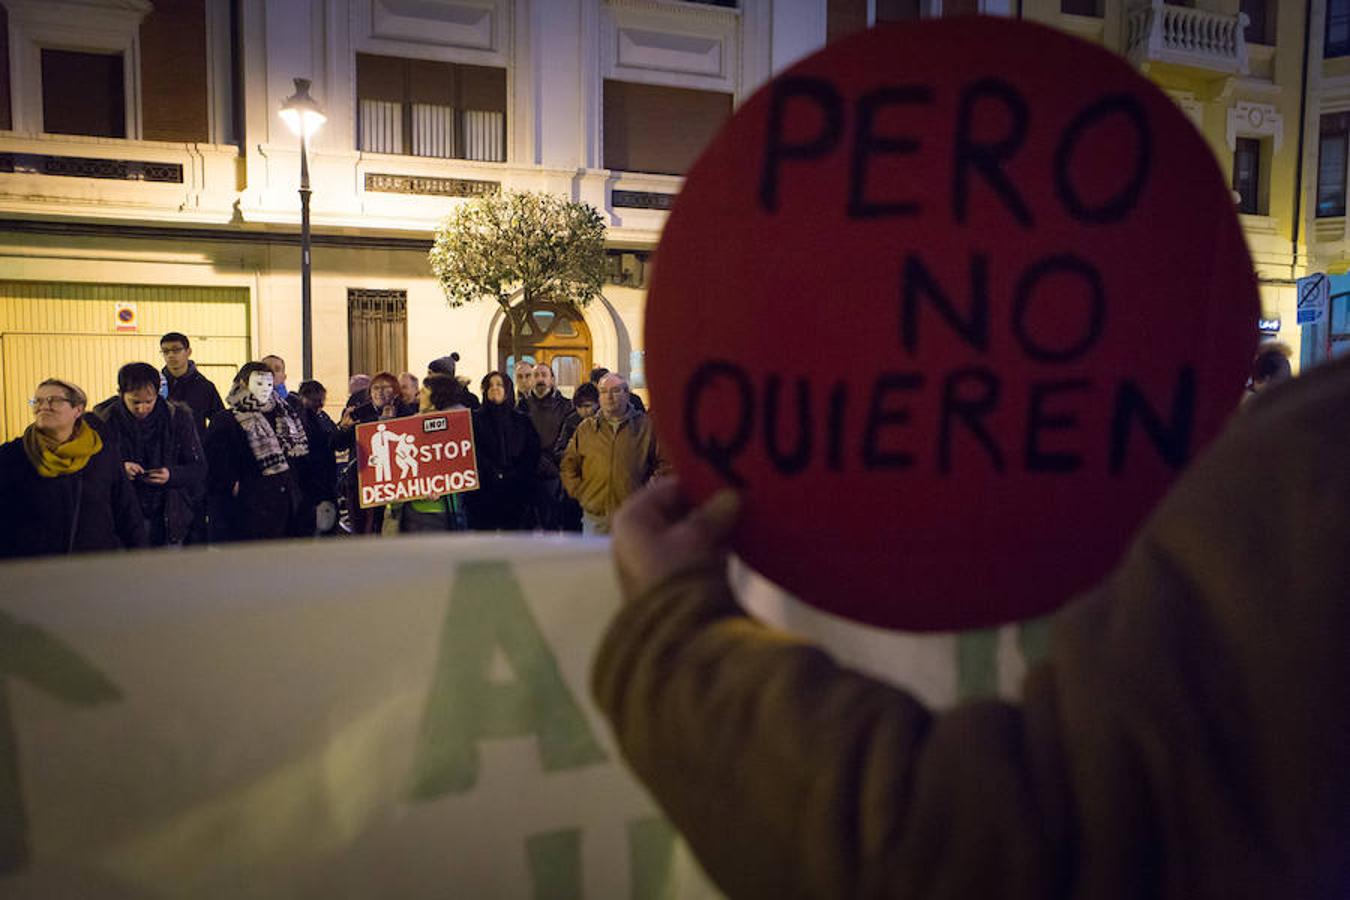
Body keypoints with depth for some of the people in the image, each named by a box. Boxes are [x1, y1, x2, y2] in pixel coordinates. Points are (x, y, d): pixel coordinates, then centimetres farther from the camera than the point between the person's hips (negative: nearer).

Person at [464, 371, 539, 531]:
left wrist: (516, 475, -8)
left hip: (516, 493, 1)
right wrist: (493, 473, -12)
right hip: (483, 492, -1)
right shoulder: (475, 419, 9)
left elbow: (532, 453, 4)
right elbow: (474, 453, -2)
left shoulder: (522, 420, 13)